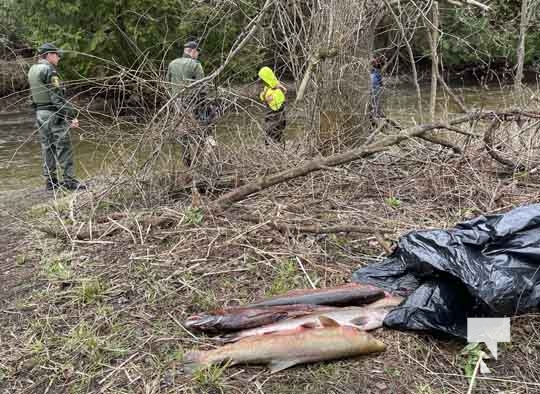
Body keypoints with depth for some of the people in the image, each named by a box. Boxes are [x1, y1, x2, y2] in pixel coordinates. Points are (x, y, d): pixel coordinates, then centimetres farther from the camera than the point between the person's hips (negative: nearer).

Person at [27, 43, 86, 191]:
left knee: (47, 147, 11)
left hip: (40, 112, 9)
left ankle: (50, 181, 14)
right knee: (64, 147, -5)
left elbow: (37, 93, 14)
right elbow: (57, 97, -20)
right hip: (53, 113, -9)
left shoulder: (32, 70, 13)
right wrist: (72, 116, -20)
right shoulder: (49, 70, -14)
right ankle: (69, 180, -4)